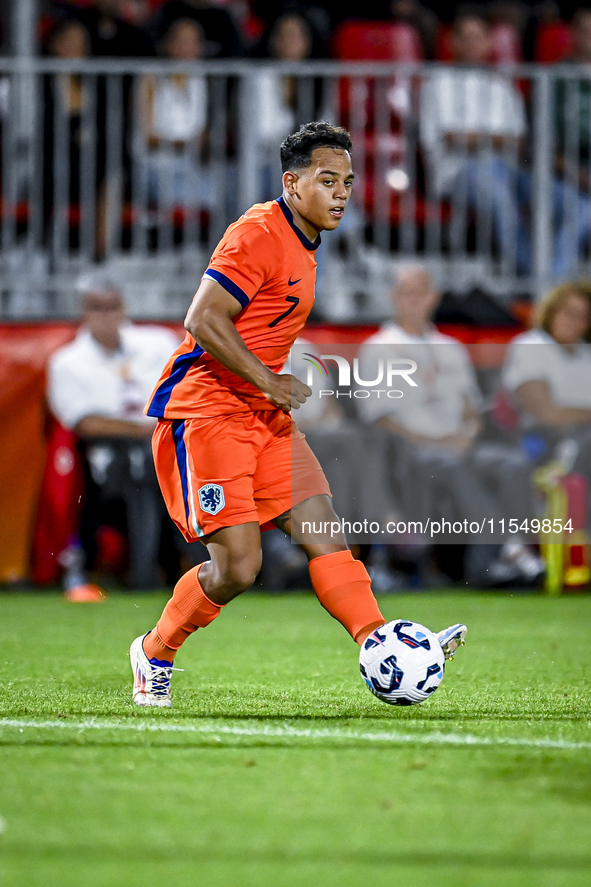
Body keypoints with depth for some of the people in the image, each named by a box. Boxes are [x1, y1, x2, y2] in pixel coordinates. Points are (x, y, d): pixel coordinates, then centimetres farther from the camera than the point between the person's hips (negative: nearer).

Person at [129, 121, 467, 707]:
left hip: (263, 416, 9)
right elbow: (203, 321, -21)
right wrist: (270, 382, -18)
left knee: (323, 532, -5)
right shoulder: (258, 235, -15)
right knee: (238, 566, -12)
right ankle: (154, 654, 8)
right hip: (205, 411, -9)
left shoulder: (304, 245, 16)